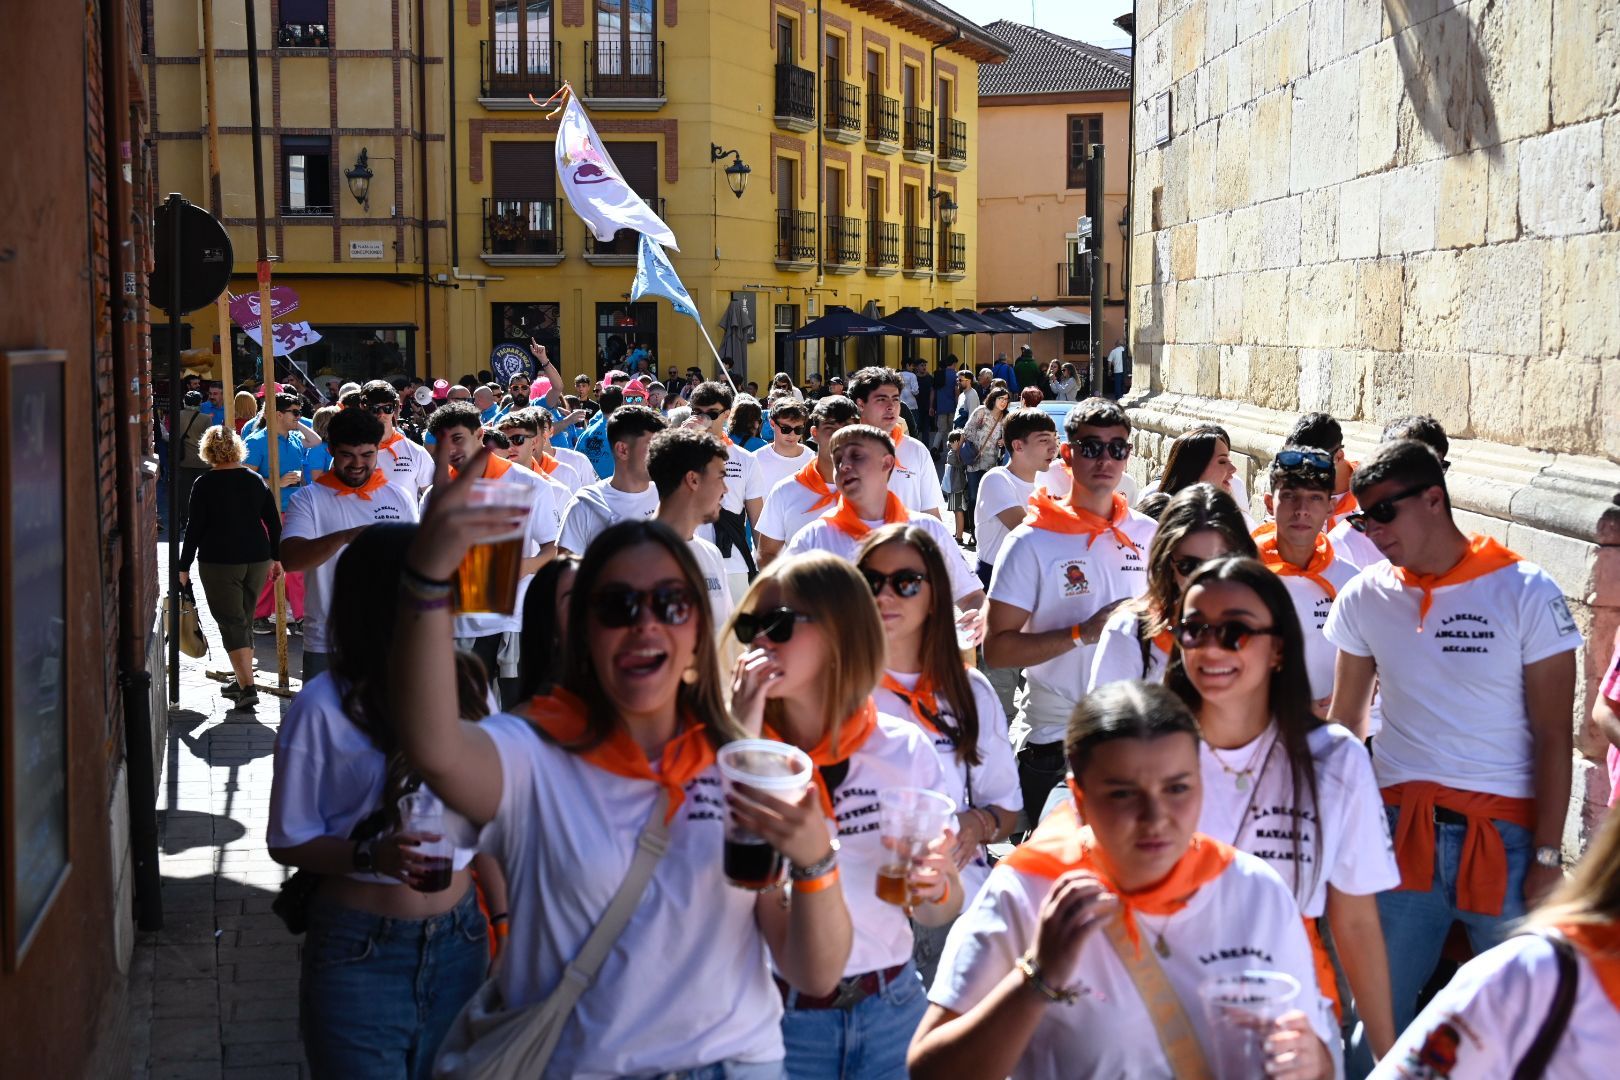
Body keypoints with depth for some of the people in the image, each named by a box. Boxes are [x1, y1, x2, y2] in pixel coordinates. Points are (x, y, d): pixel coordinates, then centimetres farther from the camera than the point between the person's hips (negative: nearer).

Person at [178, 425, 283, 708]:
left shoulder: (205, 484, -7)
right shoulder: (256, 480, 5)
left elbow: (194, 528, -7)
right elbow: (274, 521, 8)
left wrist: (184, 567, 0)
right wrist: (277, 557, 17)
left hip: (219, 562, -5)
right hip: (257, 558, 5)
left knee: (231, 623, -3)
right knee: (245, 621, 17)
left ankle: (247, 687, -13)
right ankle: (241, 682, 25)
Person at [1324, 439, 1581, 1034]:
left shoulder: (1527, 593, -5)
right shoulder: (1364, 597, 4)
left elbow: (1553, 736, -5)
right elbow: (1345, 721, 11)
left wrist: (1548, 858, -8)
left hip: (1505, 836, -2)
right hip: (1400, 828, 3)